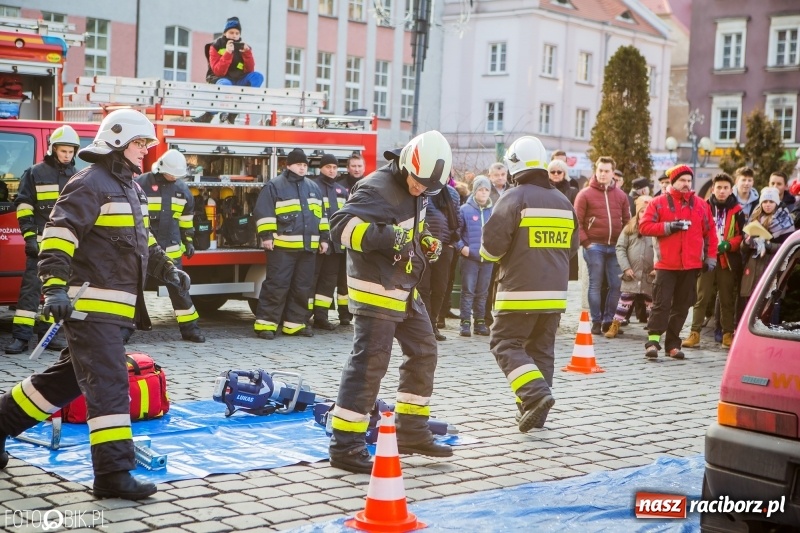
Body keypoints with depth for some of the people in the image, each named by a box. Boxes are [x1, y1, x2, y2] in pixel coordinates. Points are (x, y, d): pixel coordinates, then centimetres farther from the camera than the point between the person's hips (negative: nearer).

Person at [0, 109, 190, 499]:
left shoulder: (129, 187, 19)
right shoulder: (91, 183, -12)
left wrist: (166, 269, 25)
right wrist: (55, 285, -31)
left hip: (112, 306, 10)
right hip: (90, 304, -10)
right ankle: (113, 474, -12)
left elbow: (140, 238, 31)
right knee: (108, 384, -13)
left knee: (67, 377, 19)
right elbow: (58, 234, -22)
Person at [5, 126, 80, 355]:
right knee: (31, 286, -8)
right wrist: (29, 235, -10)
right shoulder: (35, 173, 1)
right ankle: (21, 336, -8)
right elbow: (24, 206, -1)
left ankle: (52, 333, 13)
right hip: (41, 242, -4)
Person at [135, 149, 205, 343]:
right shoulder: (142, 184, -9)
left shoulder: (182, 188, 8)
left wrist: (188, 240, 19)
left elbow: (187, 217, 20)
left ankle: (189, 327, 12)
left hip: (170, 248, 4)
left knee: (178, 286, 6)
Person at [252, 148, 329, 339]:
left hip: (308, 246, 6)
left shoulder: (313, 187, 17)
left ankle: (295, 323, 16)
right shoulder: (275, 186, -3)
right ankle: (265, 323, -4)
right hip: (282, 246, -6)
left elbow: (321, 214, 21)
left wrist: (323, 238, 17)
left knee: (303, 287, 8)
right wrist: (266, 236, -15)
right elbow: (264, 211, -8)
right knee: (276, 285, -8)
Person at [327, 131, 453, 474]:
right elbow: (342, 225, -29)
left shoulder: (417, 190, 10)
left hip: (406, 290, 10)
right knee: (369, 364, -11)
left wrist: (425, 242, 8)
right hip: (377, 291, -10)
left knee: (423, 354, 15)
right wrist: (388, 236, -39)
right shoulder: (376, 188, -19)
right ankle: (345, 446, -6)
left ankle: (412, 432, 27)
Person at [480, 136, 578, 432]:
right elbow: (571, 247, 17)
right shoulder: (564, 202, 10)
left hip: (520, 291, -6)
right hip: (555, 292, 6)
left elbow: (492, 245, -13)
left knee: (505, 344, 2)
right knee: (541, 349, 13)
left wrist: (493, 255, 8)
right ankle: (532, 412, 16)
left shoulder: (515, 198, -11)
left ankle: (535, 394, -16)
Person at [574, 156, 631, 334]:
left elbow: (627, 221, 16)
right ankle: (596, 322, 6)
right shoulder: (585, 194, 1)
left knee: (616, 285, 2)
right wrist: (585, 242, -9)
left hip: (615, 247, 4)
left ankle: (609, 320, 13)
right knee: (595, 285, 0)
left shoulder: (621, 195, 13)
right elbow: (577, 221, -3)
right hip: (594, 247, -4)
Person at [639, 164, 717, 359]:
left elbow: (710, 233, 11)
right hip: (666, 264, -3)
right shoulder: (659, 203, 1)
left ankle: (672, 344, 13)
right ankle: (653, 341, -7)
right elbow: (644, 226, -6)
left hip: (691, 265, 3)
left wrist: (710, 258, 6)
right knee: (661, 304, -7)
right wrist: (669, 226, -15)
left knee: (682, 306, 7)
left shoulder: (701, 205, 9)